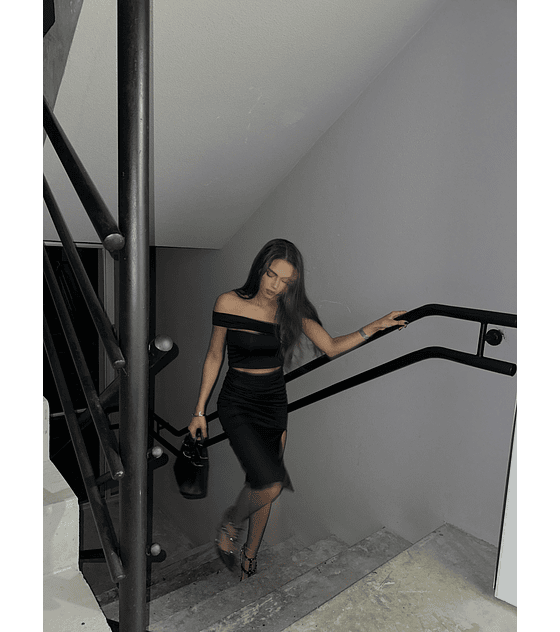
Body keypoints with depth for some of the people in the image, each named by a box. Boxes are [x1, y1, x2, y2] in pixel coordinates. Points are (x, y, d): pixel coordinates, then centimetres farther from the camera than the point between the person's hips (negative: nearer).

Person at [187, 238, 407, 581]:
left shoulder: (292, 309, -5)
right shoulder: (229, 302, -12)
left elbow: (331, 347, 0)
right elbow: (214, 356, -4)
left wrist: (375, 326, -9)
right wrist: (200, 410, 0)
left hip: (275, 403, 3)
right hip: (237, 402, -3)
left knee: (261, 485, 14)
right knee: (270, 484, -18)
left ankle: (250, 555, 41)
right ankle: (230, 525, 15)